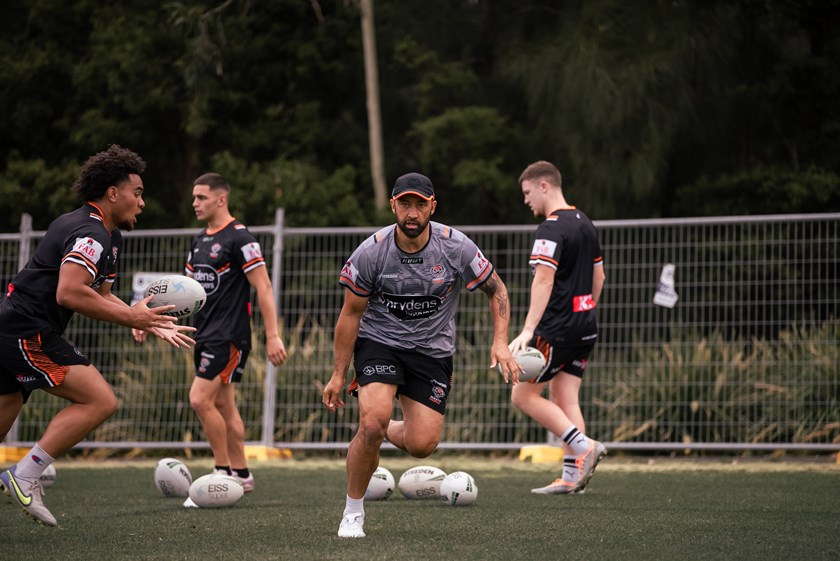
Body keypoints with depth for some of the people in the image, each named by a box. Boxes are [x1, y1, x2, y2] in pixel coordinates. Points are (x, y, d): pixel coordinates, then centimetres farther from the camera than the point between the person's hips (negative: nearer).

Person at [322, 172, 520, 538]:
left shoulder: (456, 247, -13)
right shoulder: (371, 253, -15)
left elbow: (496, 290, 3)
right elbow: (351, 314, -4)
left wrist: (500, 341, -10)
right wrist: (339, 375, -3)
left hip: (432, 350, 2)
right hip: (378, 342, -2)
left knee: (422, 445, -9)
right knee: (373, 422, -26)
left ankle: (392, 433, 30)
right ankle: (353, 511, -5)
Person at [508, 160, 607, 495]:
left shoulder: (552, 229, -15)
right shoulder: (585, 224, 14)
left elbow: (544, 281, -24)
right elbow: (599, 276, 20)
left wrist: (528, 330, -28)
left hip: (557, 328, -9)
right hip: (585, 327, 9)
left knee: (523, 395, -1)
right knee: (565, 399, 8)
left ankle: (584, 447, -10)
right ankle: (572, 476, 2)